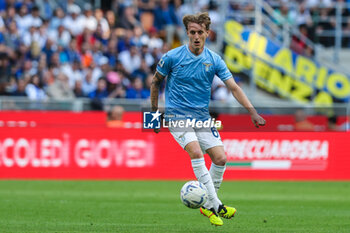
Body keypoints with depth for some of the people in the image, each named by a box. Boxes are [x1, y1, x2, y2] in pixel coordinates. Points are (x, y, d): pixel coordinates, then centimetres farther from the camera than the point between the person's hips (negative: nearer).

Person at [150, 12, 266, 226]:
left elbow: (234, 87, -3)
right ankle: (216, 205, -26)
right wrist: (154, 112, 7)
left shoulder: (214, 60, -1)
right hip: (177, 115, -4)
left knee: (220, 158, -6)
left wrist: (253, 112, -13)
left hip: (202, 118, 4)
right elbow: (156, 82, 7)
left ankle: (207, 206, 13)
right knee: (196, 151, -26)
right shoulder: (172, 57, -7)